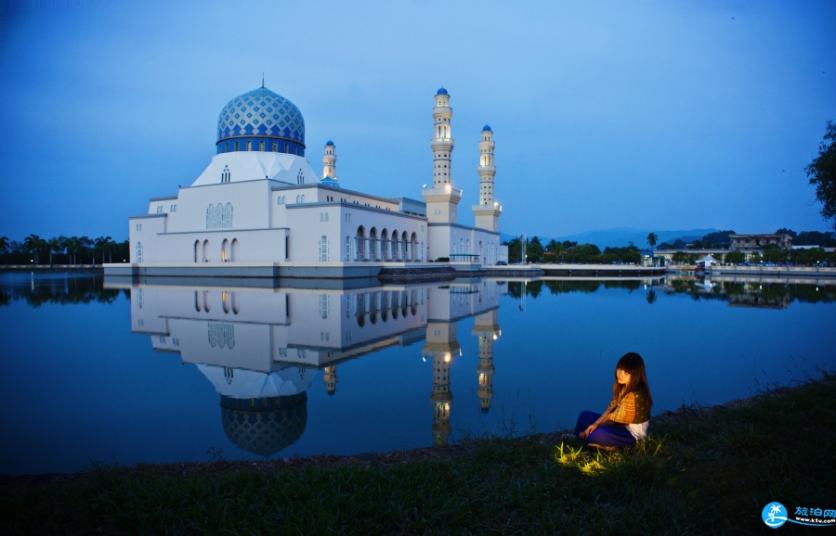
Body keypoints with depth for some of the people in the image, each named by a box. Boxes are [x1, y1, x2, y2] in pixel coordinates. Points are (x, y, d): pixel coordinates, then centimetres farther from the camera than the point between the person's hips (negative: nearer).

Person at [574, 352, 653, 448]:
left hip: (632, 434, -9)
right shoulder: (622, 386, -1)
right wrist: (596, 423, -12)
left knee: (595, 434, -33)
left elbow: (616, 418, -21)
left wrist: (596, 426, -11)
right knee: (585, 416, 6)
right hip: (621, 425, 9)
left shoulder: (635, 395, -28)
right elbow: (612, 407, 1)